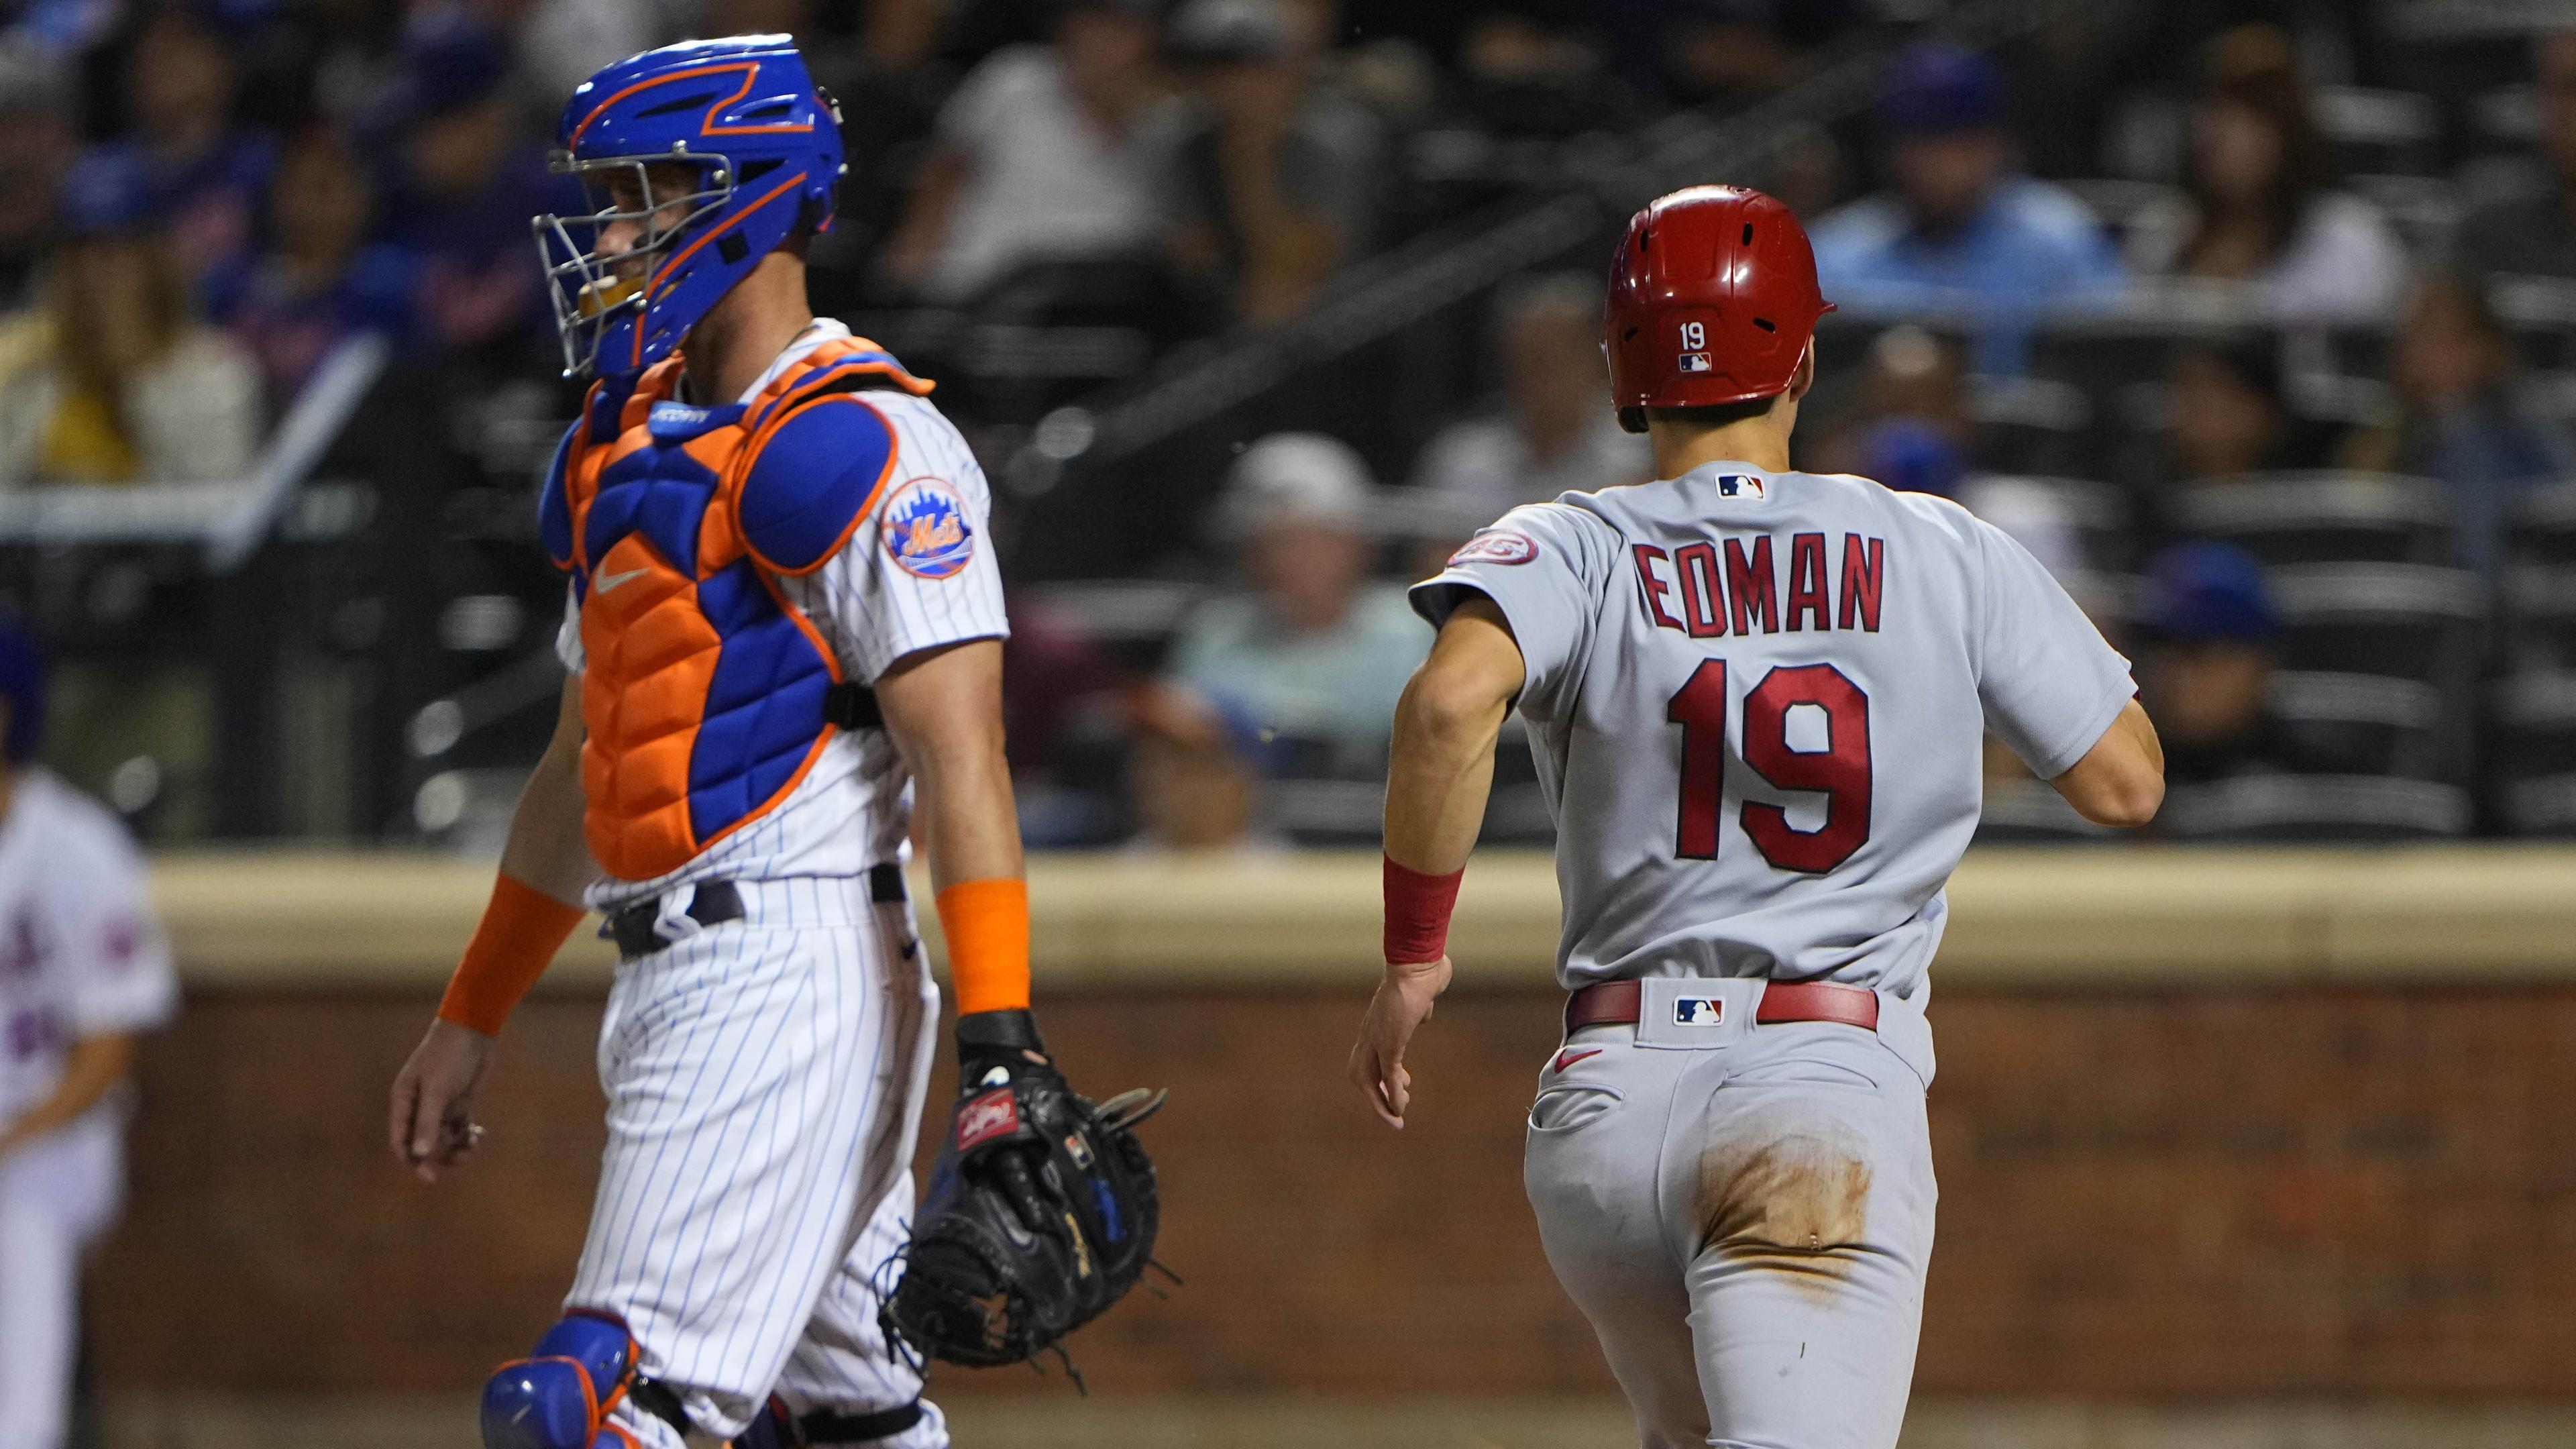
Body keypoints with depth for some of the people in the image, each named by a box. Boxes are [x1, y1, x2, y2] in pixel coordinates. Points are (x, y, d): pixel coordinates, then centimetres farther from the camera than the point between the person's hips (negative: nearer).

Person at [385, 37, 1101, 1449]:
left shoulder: (854, 445, -10)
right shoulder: (625, 449, 19)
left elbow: (959, 761, -16)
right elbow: (582, 769, 28)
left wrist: (1001, 1059, -23)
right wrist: (469, 1020, 28)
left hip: (790, 963, -10)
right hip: (668, 987, 10)